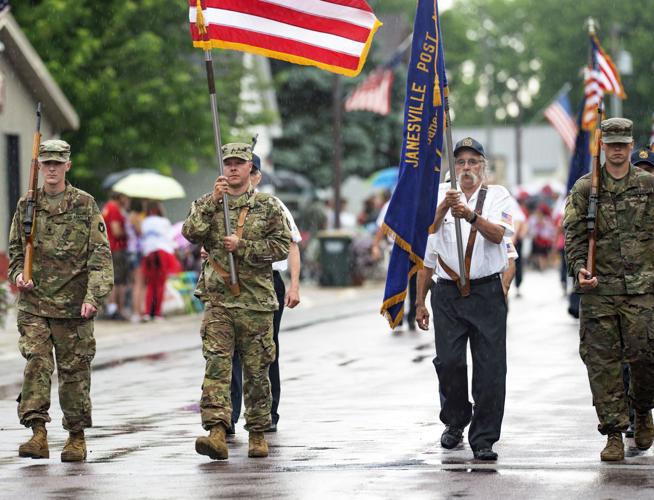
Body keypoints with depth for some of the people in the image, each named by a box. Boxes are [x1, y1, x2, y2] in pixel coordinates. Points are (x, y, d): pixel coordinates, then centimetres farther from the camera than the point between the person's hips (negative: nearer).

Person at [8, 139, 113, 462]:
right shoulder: (26, 205, 10)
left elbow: (100, 254, -3)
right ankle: (38, 434, -16)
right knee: (36, 364, -12)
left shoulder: (85, 205, 2)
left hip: (73, 305, -2)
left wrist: (93, 296, -14)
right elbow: (15, 250, 20)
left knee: (74, 370, 4)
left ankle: (77, 437, 14)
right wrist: (18, 275, -2)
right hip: (34, 304, 2)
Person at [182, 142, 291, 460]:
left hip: (256, 302, 0)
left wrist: (242, 247, -11)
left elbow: (282, 247, -1)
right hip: (218, 300, 0)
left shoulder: (268, 207, 7)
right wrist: (211, 202, -17)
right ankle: (217, 433, -23)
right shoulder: (207, 204, 10)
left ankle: (257, 434, 17)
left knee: (256, 371, 6)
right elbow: (191, 234, -7)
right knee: (216, 365, -13)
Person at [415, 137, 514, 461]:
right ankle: (455, 422, 24)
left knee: (490, 366, -6)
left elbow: (498, 233, -12)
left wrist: (472, 216, -30)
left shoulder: (497, 196, 8)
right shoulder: (441, 197, 10)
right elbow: (426, 254, 12)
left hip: (487, 292, -1)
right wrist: (420, 301, 10)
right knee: (448, 362, -2)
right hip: (447, 293, 1)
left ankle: (483, 439, -1)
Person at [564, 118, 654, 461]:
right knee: (602, 362, -2)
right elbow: (573, 235, 3)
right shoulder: (585, 189, 6)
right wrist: (579, 267, -13)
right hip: (598, 289, 0)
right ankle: (613, 433, 4)